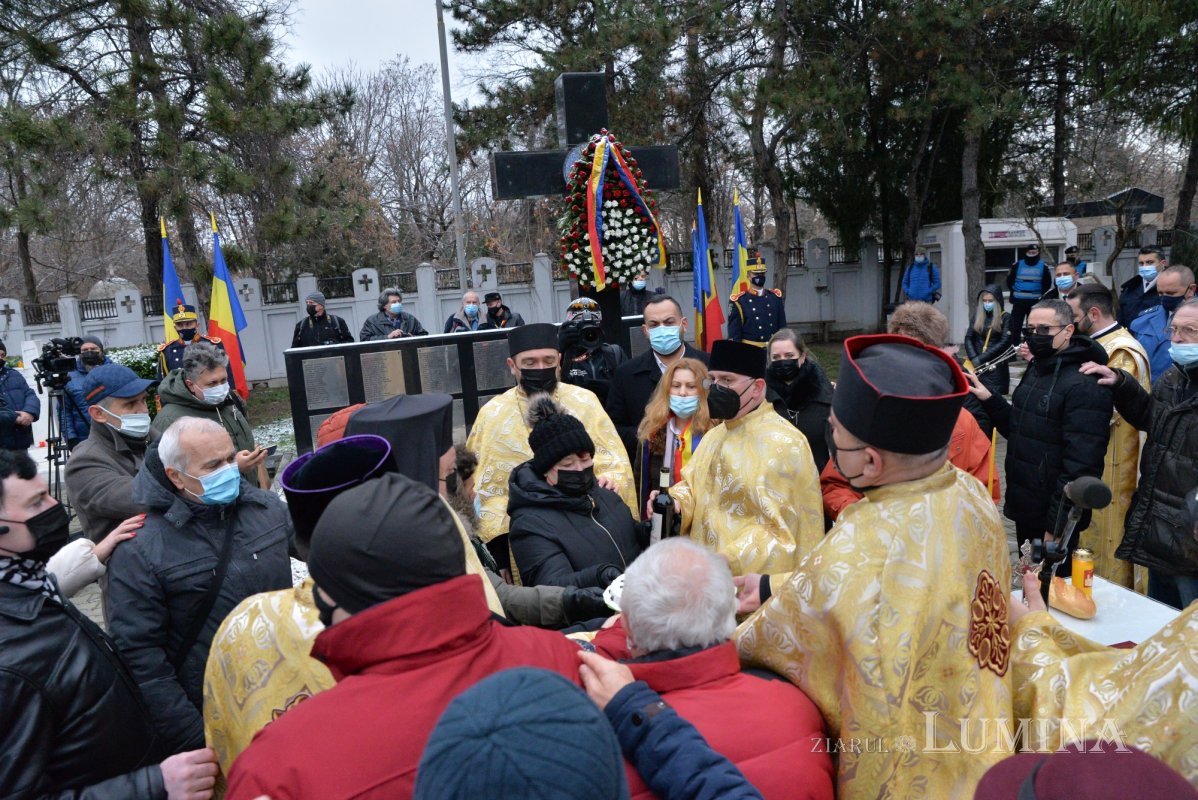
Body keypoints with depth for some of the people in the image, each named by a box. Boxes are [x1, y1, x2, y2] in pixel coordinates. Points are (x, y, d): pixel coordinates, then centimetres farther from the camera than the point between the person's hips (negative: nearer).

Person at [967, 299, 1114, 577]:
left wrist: (1055, 527, -21)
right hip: (1025, 511, 8)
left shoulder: (1084, 386, -19)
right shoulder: (1036, 370, 10)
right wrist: (989, 399, 1)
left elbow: (1080, 466, -23)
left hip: (1053, 518, -8)